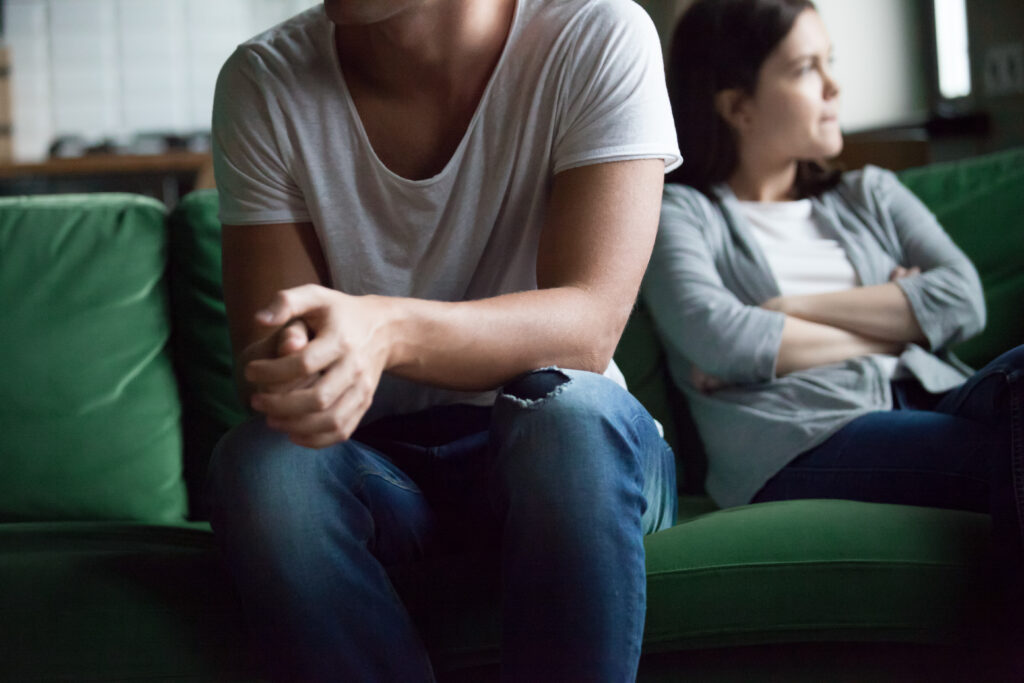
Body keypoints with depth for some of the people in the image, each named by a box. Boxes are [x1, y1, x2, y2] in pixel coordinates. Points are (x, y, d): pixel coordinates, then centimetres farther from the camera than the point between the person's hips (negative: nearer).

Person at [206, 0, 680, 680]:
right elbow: (260, 350, -12)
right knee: (260, 464, -31)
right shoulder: (264, 82, -7)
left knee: (571, 409, -35)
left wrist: (388, 329, -42)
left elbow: (590, 326, -23)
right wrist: (293, 365, -38)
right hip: (372, 463, 2)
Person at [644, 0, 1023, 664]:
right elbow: (715, 337, -7)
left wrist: (789, 310, 2)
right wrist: (897, 326, 4)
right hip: (804, 443, -4)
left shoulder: (871, 195, 30)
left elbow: (963, 300, 10)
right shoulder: (682, 212, 15)